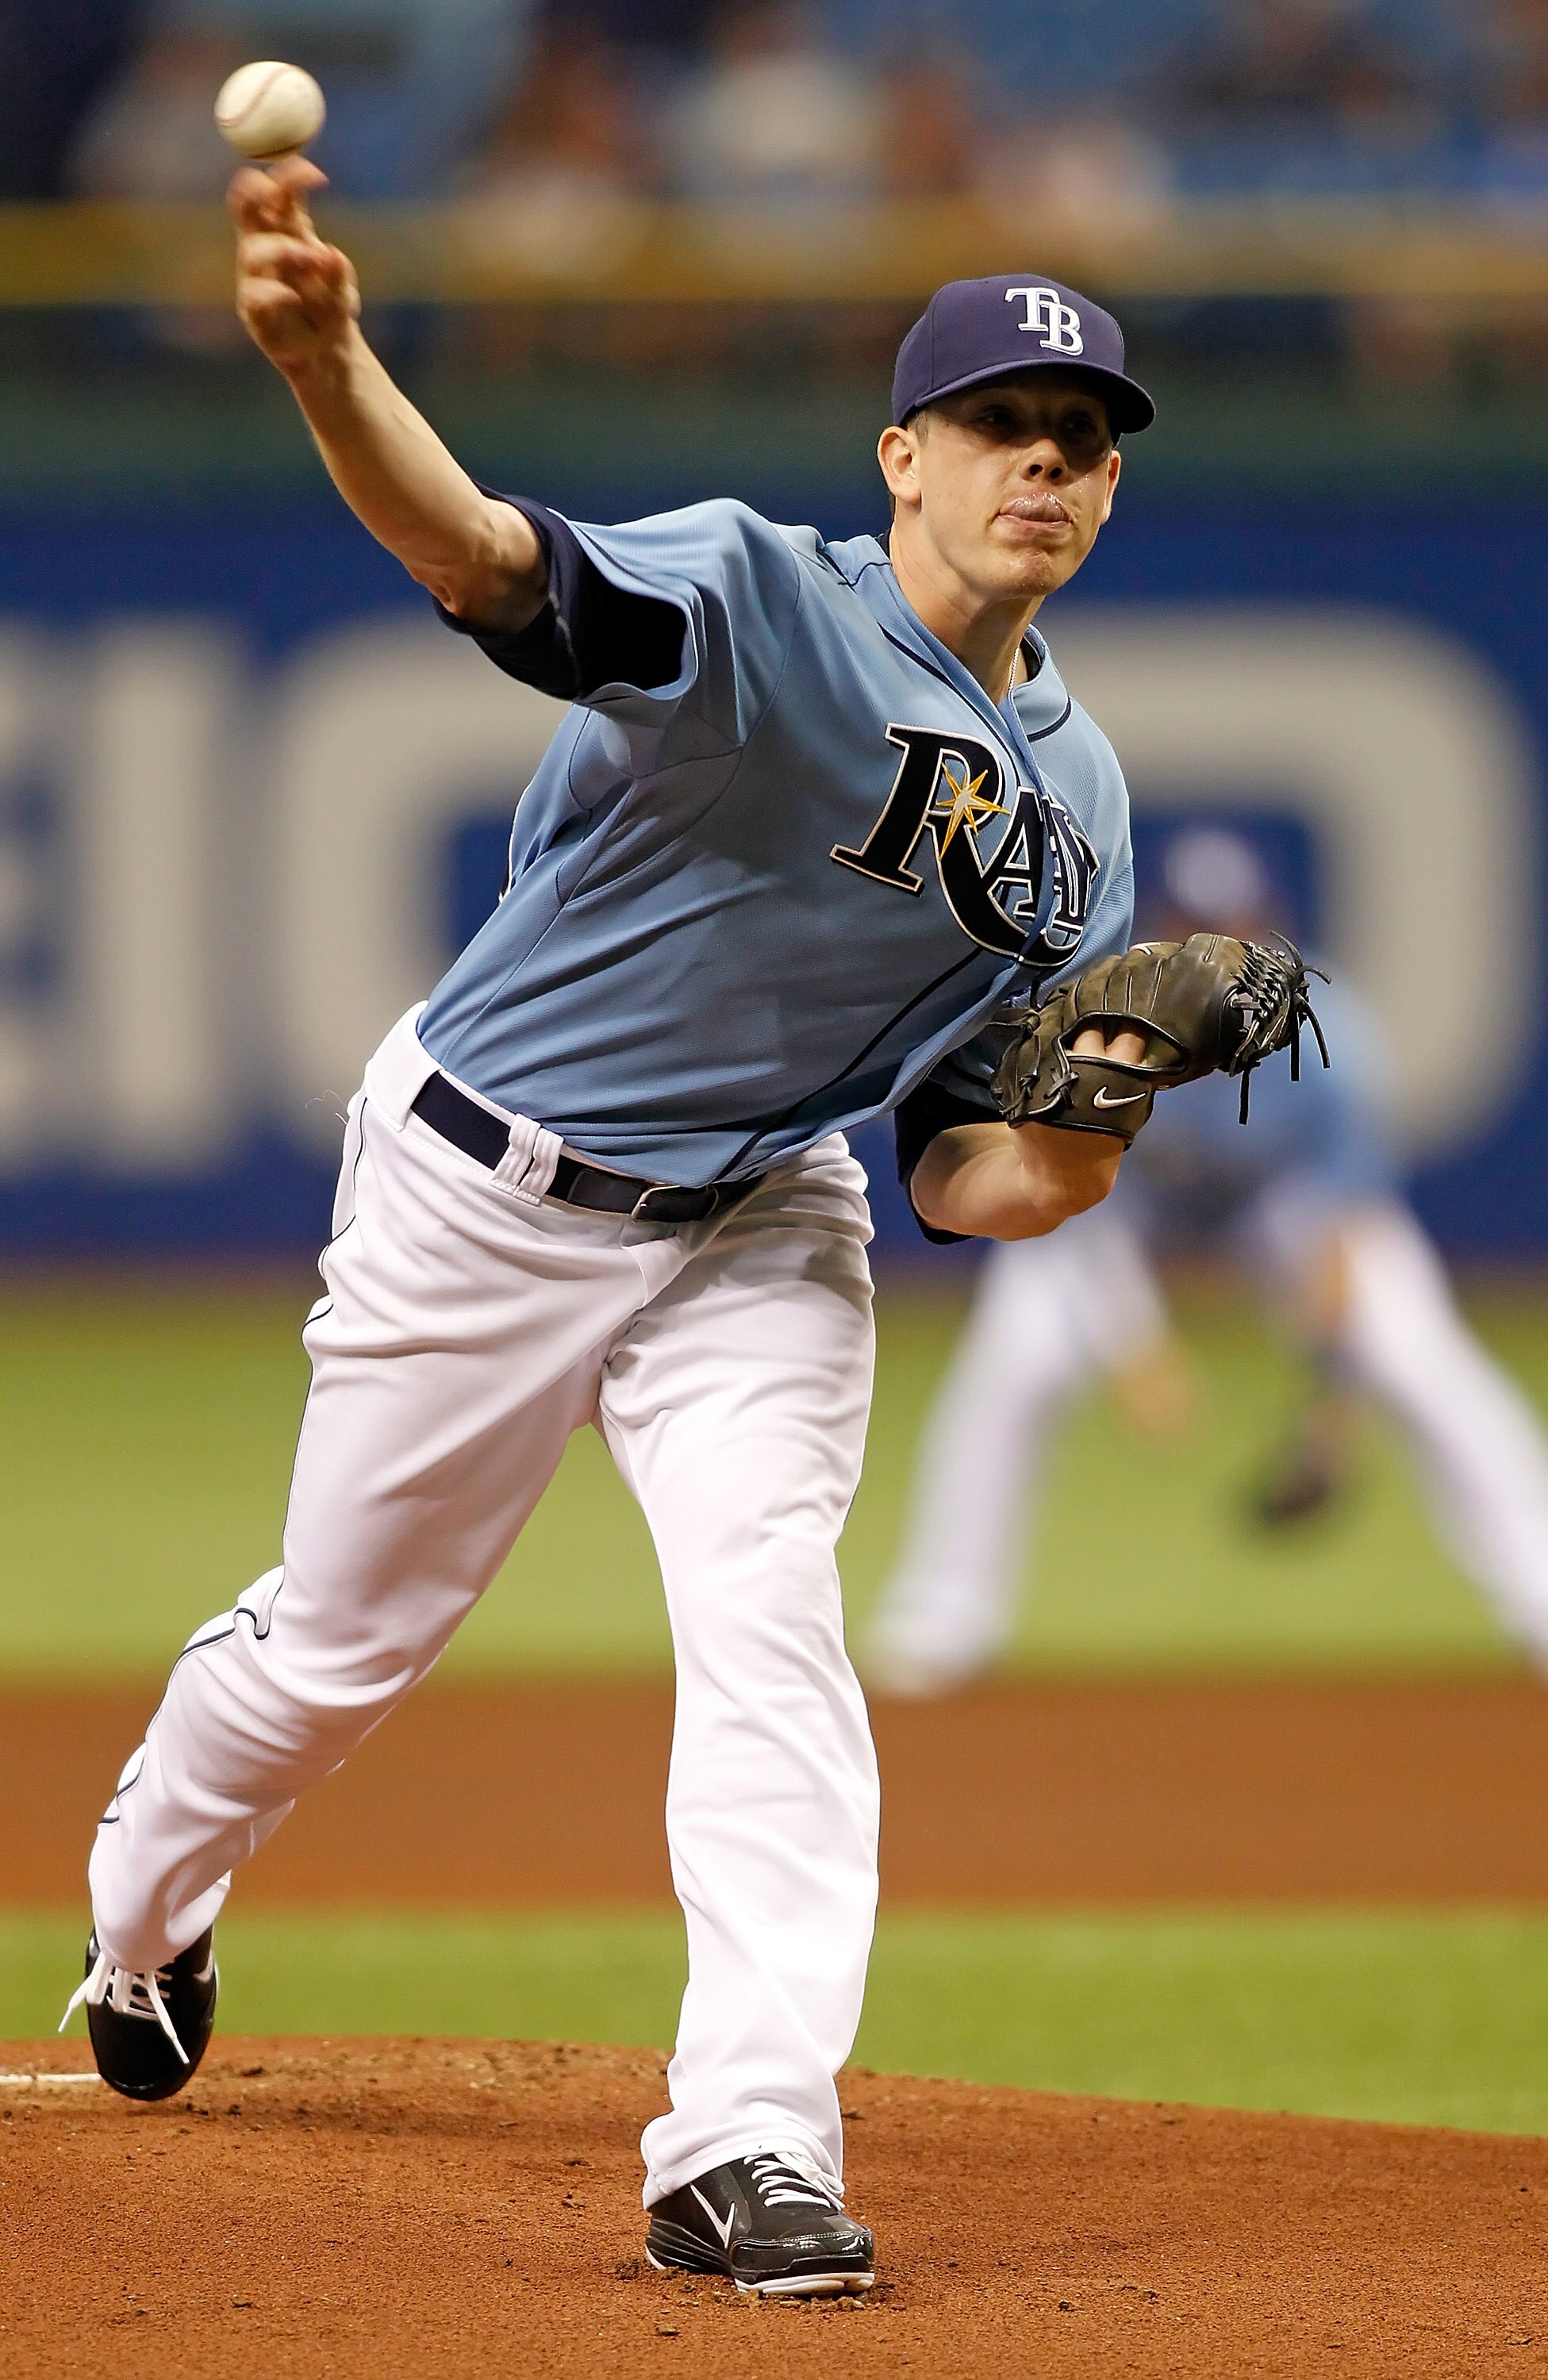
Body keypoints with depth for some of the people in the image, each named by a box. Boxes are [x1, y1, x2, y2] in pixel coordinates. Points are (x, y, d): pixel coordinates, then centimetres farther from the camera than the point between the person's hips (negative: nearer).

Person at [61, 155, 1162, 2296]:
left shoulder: (1076, 800, -2)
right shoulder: (756, 601, -20)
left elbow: (961, 1173, 0)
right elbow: (489, 557, -42)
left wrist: (1064, 1162, -25)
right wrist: (328, 368, -63)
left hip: (760, 1231, 4)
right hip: (488, 1193, -4)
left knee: (768, 1614, -17)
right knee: (342, 1631, 9)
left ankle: (748, 2154, -18)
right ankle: (141, 1918, 40)